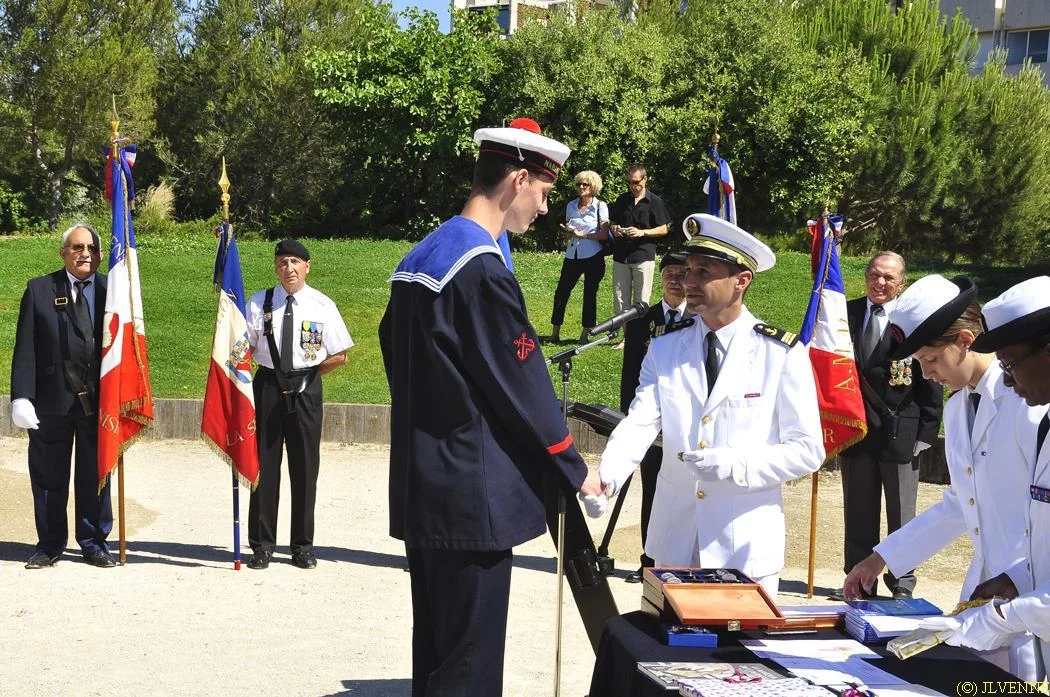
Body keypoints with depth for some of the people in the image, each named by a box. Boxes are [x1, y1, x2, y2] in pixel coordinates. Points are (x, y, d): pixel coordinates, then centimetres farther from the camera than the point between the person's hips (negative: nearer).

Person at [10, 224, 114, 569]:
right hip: (51, 400, 0)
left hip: (98, 401, 1)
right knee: (48, 477, 8)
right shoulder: (39, 290, 3)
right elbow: (25, 349, -1)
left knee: (96, 476, 8)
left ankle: (94, 544, 20)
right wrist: (21, 397, -9)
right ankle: (50, 544, 20)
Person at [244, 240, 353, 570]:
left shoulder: (322, 305, 0)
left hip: (306, 390, 0)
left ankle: (303, 545, 15)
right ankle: (262, 544, 11)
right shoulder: (259, 303, 3)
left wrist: (307, 373, 0)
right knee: (264, 465, 3)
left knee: (305, 467, 5)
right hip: (267, 387, 1)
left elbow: (340, 355, 3)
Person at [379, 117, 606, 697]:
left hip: (422, 490, 10)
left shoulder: (418, 258, 11)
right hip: (472, 497, -10)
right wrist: (574, 471, -3)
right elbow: (521, 384, -14)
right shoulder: (483, 269, -18)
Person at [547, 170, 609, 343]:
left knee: (590, 294, 4)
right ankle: (555, 333, 9)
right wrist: (569, 232, -8)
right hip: (572, 255, 4)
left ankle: (585, 335, 12)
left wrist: (582, 234, -14)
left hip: (593, 257, -4)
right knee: (561, 292, 0)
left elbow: (604, 234, -10)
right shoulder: (571, 205, 8)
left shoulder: (600, 206, -4)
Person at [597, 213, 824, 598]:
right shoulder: (665, 349, 3)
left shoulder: (783, 355, -6)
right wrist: (607, 478, -27)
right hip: (674, 541, 3)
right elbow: (637, 425, -8)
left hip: (748, 547, -3)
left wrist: (736, 464, -20)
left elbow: (807, 450, -6)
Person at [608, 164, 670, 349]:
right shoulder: (622, 199, 11)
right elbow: (612, 223, 20)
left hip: (643, 256, -4)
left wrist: (642, 232, -16)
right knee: (620, 300, 4)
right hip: (621, 256, 4)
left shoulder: (654, 202, -2)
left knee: (640, 302, -1)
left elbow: (663, 229, -1)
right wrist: (614, 228, -4)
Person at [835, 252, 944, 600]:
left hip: (901, 432, -3)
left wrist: (927, 432, -8)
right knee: (858, 514, 13)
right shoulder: (847, 313, 4)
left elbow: (931, 381, -5)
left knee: (901, 515, 8)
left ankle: (902, 585, 19)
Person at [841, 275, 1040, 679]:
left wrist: (1013, 582, -21)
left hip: (1033, 595, -7)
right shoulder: (956, 407, 13)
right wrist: (880, 559, 18)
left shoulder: (1027, 398, -14)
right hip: (984, 590, 7)